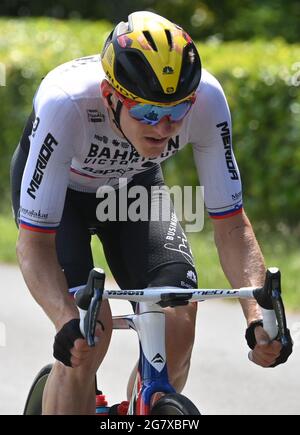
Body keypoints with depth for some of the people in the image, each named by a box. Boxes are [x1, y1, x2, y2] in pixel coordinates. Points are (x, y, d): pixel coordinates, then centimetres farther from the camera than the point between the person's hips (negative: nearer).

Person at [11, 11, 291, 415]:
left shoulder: (207, 100, -33)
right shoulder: (65, 103, -41)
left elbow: (230, 224, -24)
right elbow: (34, 241, -37)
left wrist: (259, 314, -39)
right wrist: (67, 321, -54)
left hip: (135, 184, 3)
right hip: (59, 186, -3)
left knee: (177, 320, -18)